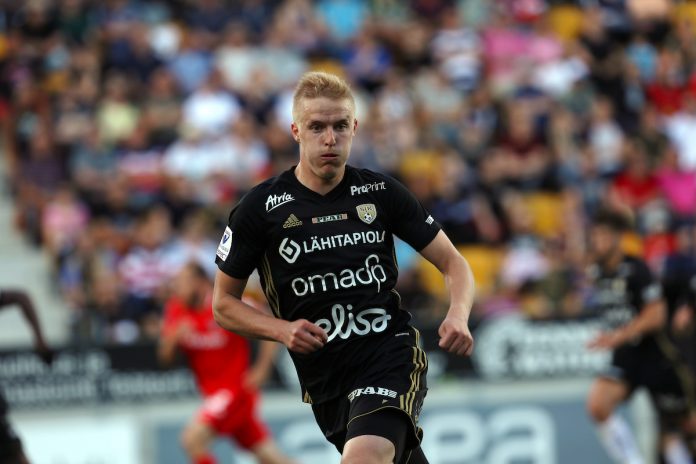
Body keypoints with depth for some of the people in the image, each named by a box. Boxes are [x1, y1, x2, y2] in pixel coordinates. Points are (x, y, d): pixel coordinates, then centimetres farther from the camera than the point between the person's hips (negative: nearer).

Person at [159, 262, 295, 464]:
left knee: (192, 439, -20)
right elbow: (165, 357, 4)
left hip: (235, 389, -6)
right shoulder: (176, 309, 1)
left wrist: (261, 370, -11)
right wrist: (173, 337, -17)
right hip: (213, 392, 6)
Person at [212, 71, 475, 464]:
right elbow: (224, 303, 7)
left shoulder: (382, 192, 2)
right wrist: (282, 330, -12)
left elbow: (453, 262, 8)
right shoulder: (260, 208, 0)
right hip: (324, 380, 2)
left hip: (393, 354, -2)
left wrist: (458, 315, -14)